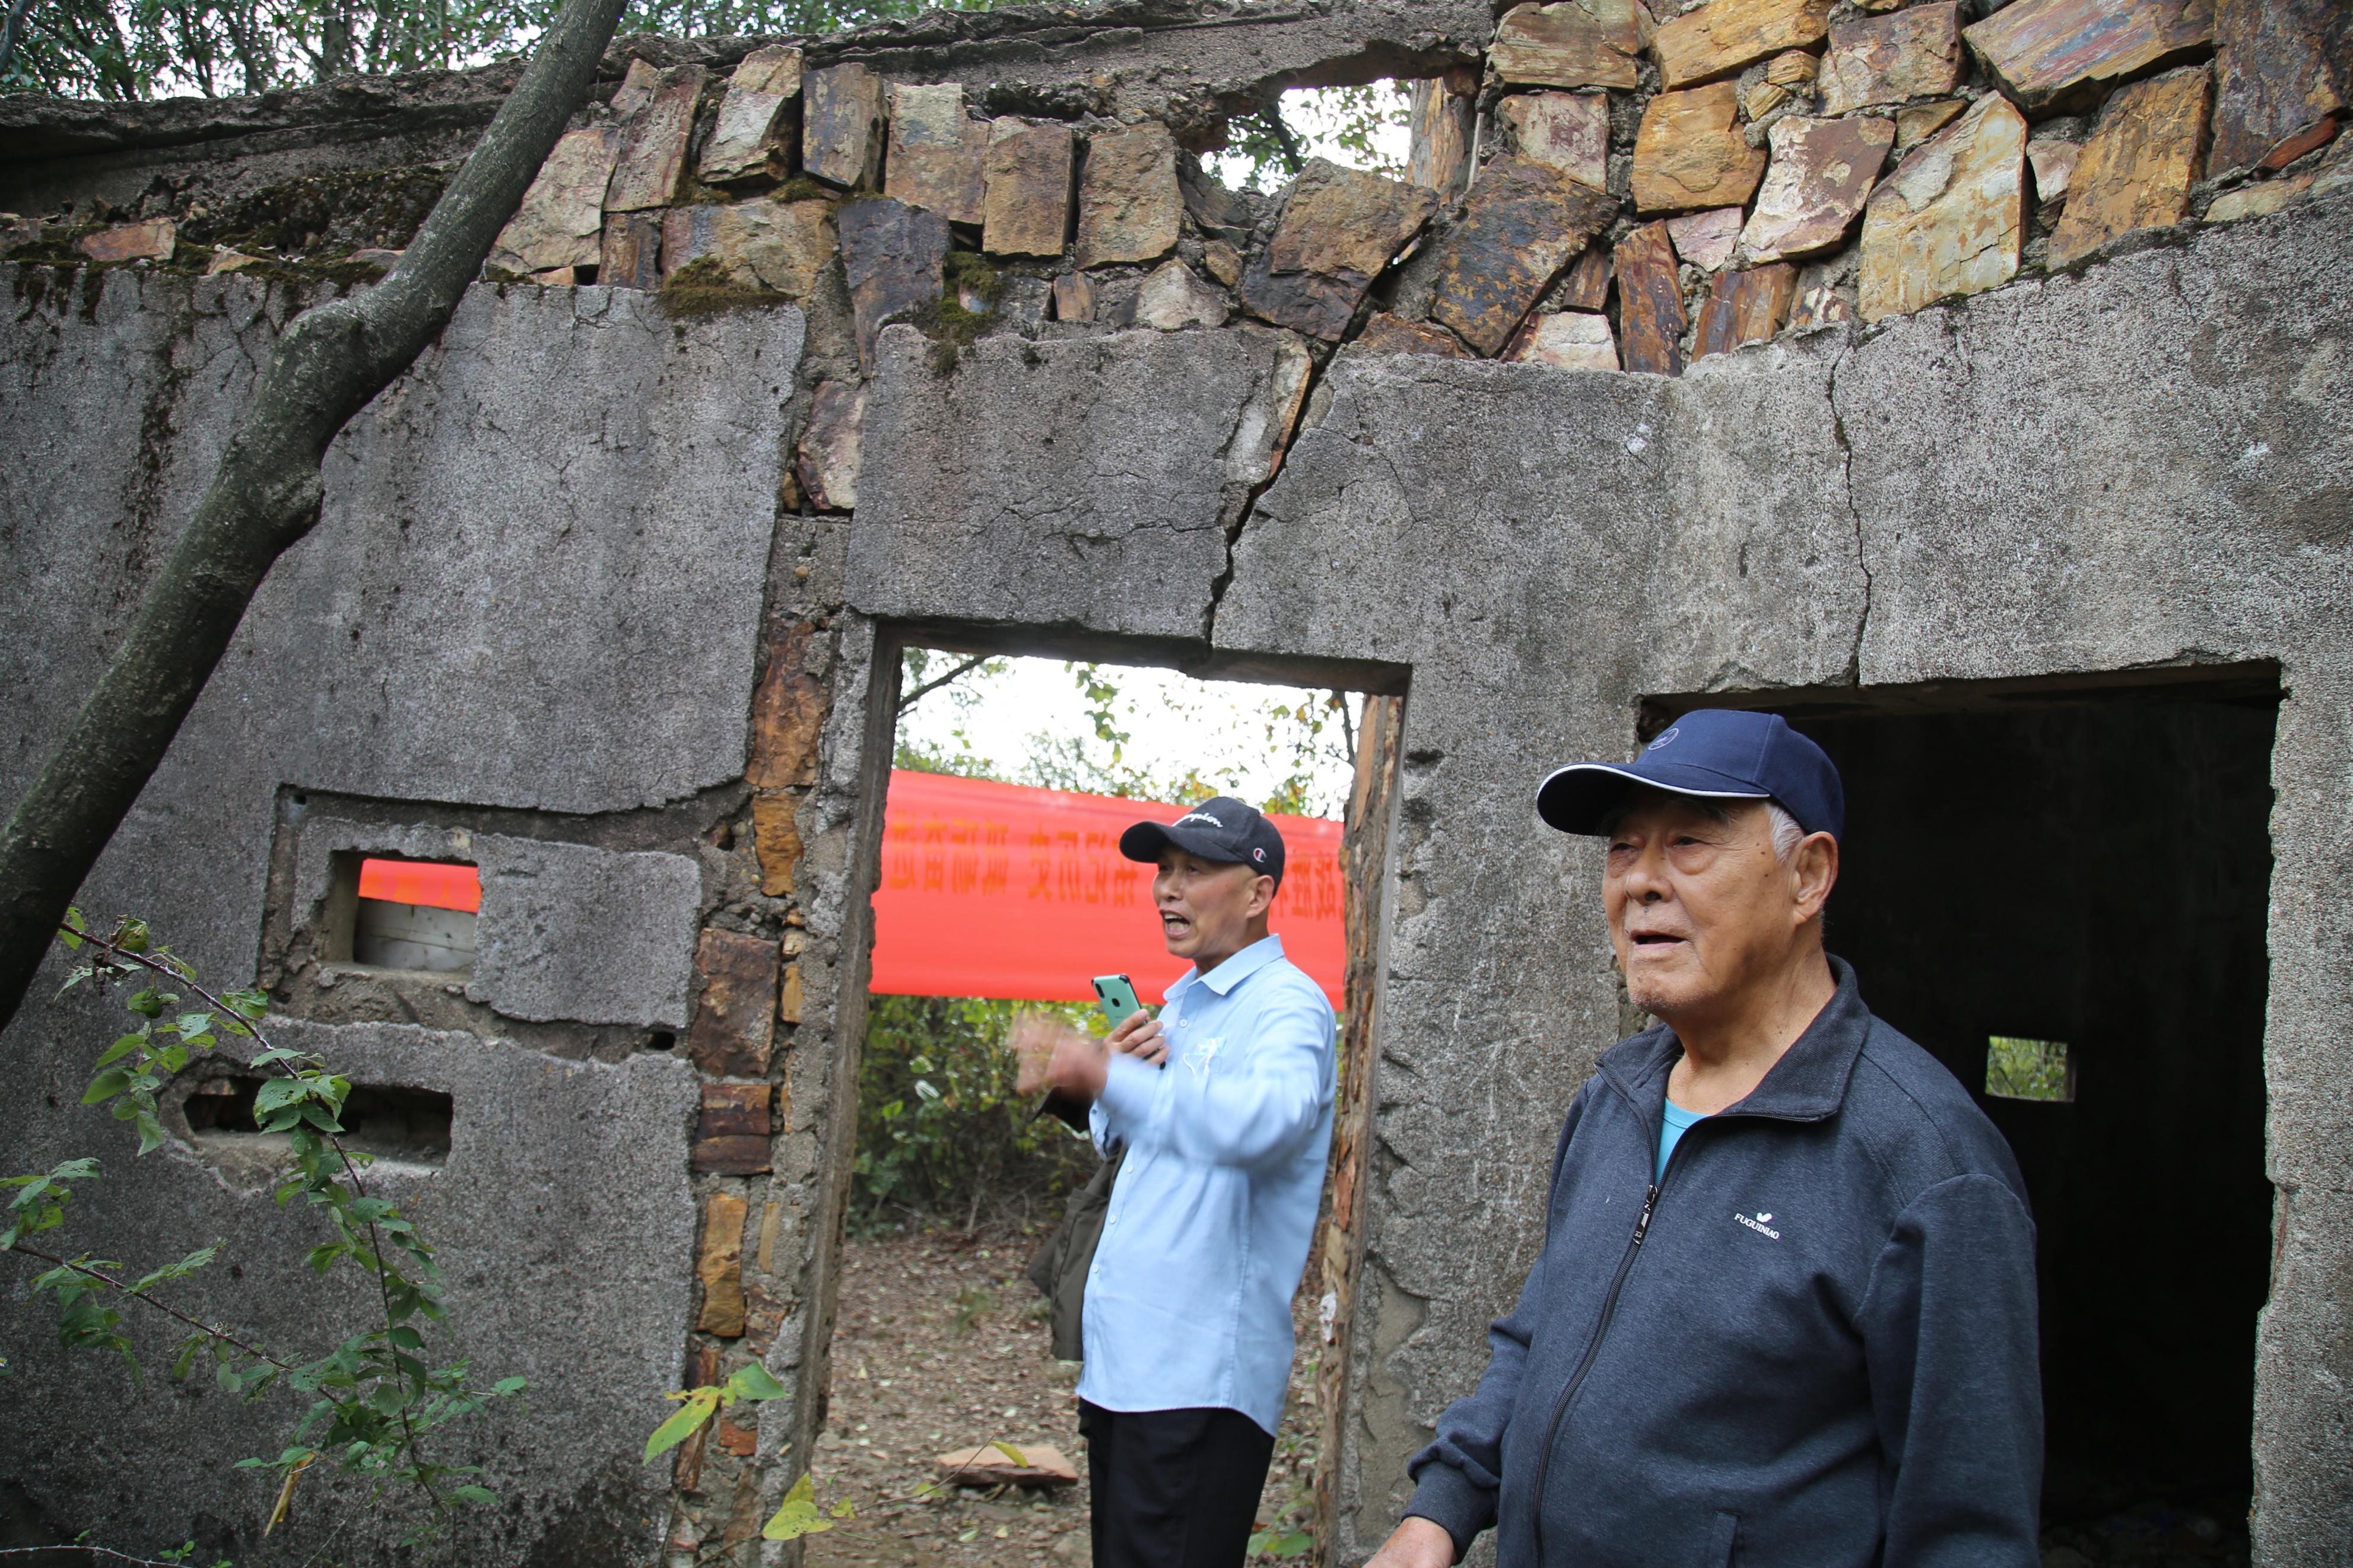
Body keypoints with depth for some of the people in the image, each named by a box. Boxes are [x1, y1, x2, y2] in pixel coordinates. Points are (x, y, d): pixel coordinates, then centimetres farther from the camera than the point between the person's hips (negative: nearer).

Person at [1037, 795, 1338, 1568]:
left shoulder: (1287, 1004, -12)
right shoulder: (1180, 1006, 17)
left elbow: (1264, 1120, -34)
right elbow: (1117, 1142, 24)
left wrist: (1112, 1079, -28)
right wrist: (1118, 1078, 3)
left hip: (1199, 1379, -9)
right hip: (1122, 1361, 9)